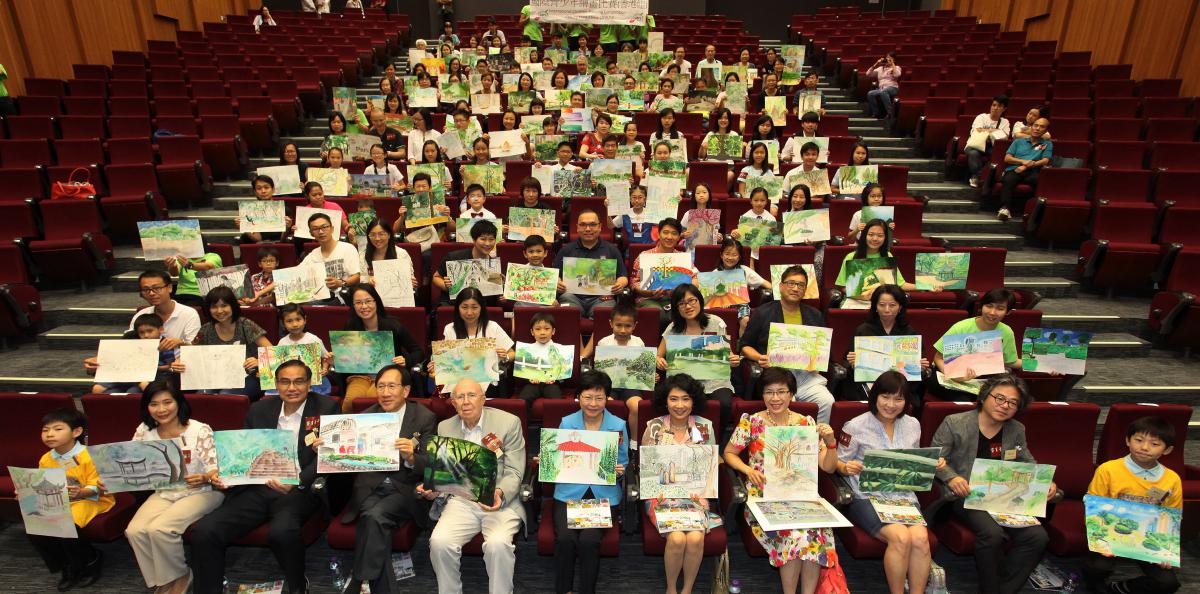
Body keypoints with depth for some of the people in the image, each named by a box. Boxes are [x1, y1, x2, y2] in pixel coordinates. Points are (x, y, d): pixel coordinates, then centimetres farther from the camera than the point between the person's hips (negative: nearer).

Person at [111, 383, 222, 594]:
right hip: (164, 493, 5)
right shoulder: (144, 431, -1)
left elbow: (214, 469, -17)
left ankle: (180, 576, 4)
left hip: (201, 492, -5)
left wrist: (204, 478, -38)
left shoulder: (200, 430, -15)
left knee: (159, 529, -24)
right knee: (134, 530, -18)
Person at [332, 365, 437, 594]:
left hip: (406, 489, -2)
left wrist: (411, 458, -28)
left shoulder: (425, 418, -1)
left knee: (374, 515, -30)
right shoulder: (366, 416, 10)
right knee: (372, 517, -28)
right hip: (370, 488, 3)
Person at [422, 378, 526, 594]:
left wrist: (500, 494, -25)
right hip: (460, 501, 3)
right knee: (439, 541, -23)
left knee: (498, 544, -30)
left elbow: (514, 473, -5)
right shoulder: (445, 427, 9)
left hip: (501, 501, -3)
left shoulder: (509, 423, -3)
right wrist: (433, 488, -8)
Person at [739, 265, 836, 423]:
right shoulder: (762, 313, 10)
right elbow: (744, 346, 14)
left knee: (827, 402, -23)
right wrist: (759, 358, -6)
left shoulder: (815, 316, 20)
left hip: (806, 373, 3)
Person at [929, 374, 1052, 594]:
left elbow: (1027, 464, 21)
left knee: (1037, 537, -19)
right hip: (966, 496, -5)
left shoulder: (1017, 430, 11)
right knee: (992, 533, -31)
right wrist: (951, 477, -22)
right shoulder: (954, 423, -5)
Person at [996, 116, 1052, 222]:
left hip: (1032, 172, 0)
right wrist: (1023, 161, -4)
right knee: (1008, 181, -37)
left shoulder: (1047, 144, 24)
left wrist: (1027, 166, -8)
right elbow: (1007, 158, 14)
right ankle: (1005, 208, -50)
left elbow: (1045, 161, 7)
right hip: (1014, 170, 0)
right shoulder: (1019, 141, 27)